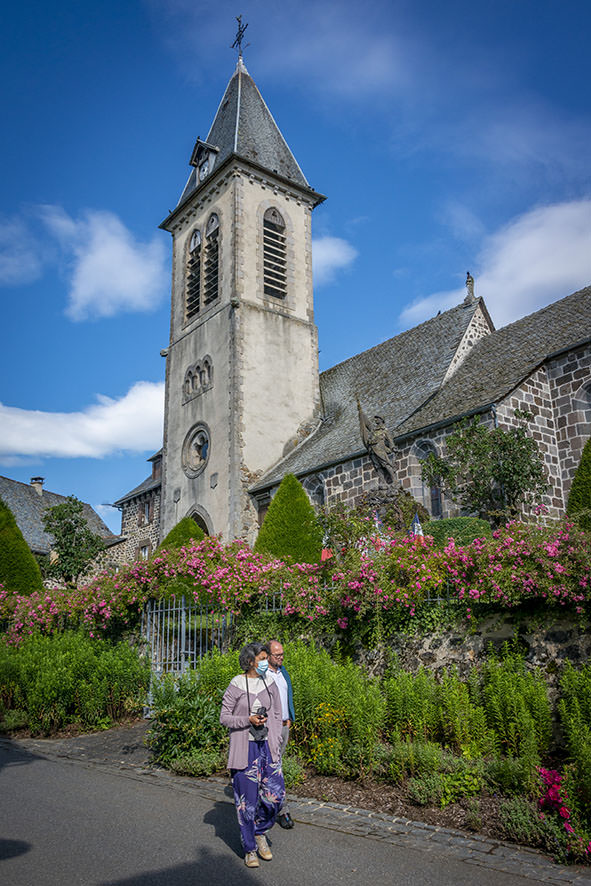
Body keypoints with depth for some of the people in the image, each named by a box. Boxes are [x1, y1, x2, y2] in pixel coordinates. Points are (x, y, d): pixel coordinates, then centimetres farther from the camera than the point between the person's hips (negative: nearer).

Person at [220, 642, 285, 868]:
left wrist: (275, 743, 4)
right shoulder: (236, 685, -9)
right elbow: (224, 717, -5)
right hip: (244, 747, -4)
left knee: (275, 794, 0)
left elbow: (277, 715, 12)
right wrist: (248, 720, -17)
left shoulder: (269, 684, 4)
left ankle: (260, 832, 27)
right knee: (247, 799, 4)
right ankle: (250, 849, 23)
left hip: (267, 745, 4)